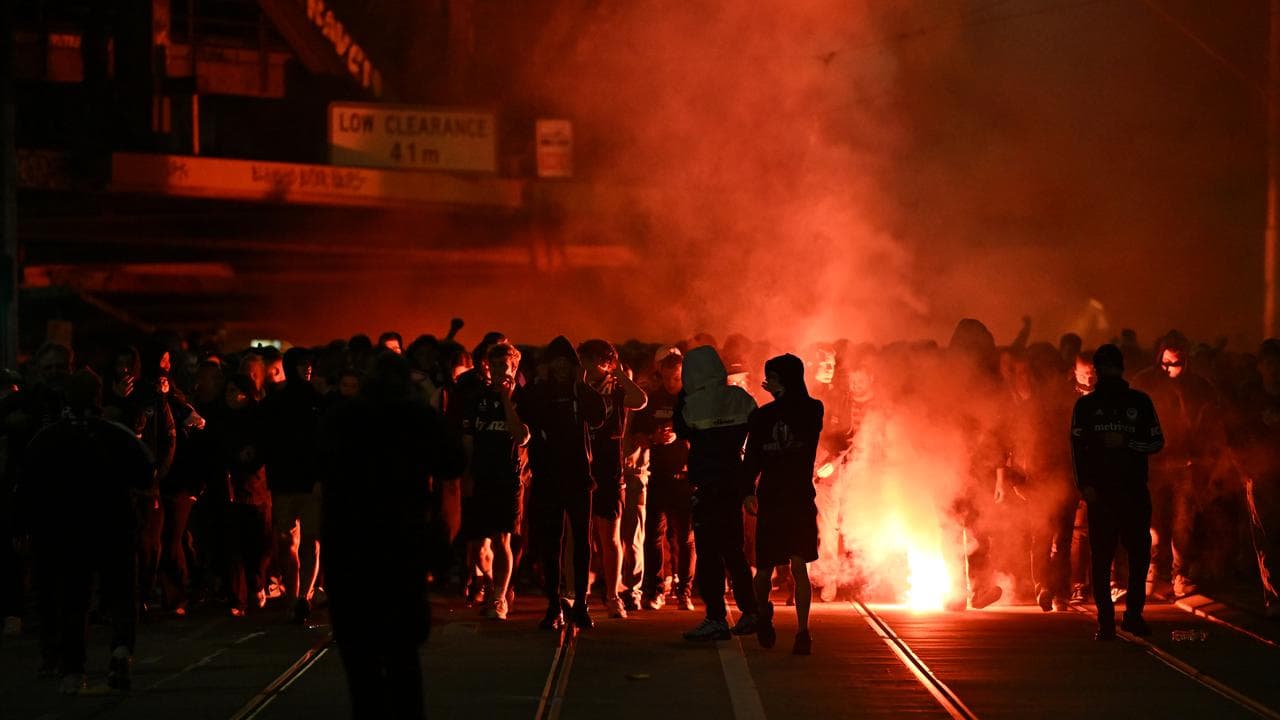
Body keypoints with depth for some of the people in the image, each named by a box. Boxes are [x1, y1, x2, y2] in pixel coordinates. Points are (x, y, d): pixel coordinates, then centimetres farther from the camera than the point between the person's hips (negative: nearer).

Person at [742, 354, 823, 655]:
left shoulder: (812, 409, 0)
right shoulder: (763, 415, 7)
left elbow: (802, 429, -22)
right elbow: (752, 457, 4)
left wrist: (782, 397, -15)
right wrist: (748, 491, -10)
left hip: (800, 498, -2)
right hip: (770, 499, 2)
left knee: (799, 566, -11)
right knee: (765, 570, 3)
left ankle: (803, 632, -6)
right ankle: (763, 615, 32)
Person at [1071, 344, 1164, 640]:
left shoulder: (1140, 401, 8)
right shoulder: (1085, 405, 8)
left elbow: (1157, 441, 6)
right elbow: (1077, 447, 3)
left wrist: (1126, 442, -10)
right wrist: (1084, 484, -8)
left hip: (1135, 488, 1)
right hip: (1100, 490, -1)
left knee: (1140, 552, 0)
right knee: (1101, 557, -3)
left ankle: (1133, 614, 12)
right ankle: (1105, 620, -1)